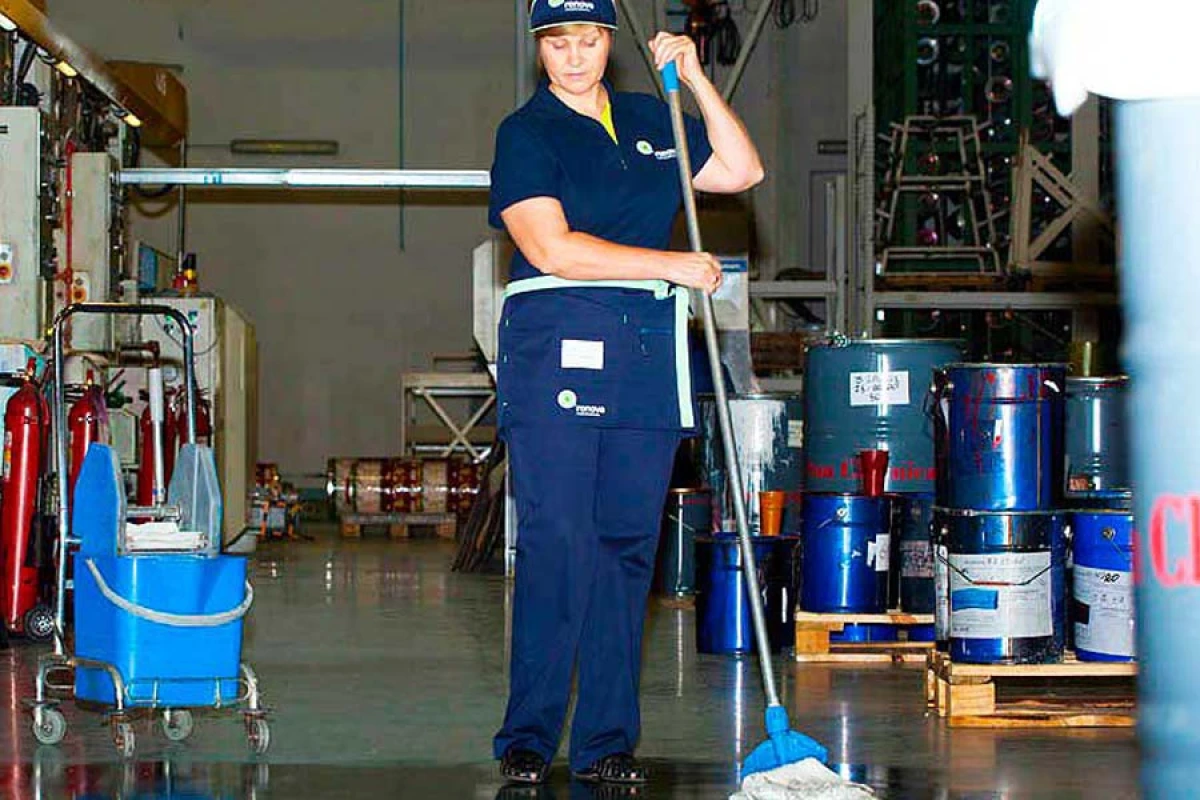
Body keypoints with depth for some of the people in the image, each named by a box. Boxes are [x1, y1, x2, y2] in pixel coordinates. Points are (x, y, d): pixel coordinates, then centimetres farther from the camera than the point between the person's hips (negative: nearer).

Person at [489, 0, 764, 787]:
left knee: (628, 544, 3)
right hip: (556, 345, -5)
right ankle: (529, 737, -4)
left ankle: (607, 739, 7)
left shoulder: (652, 122, 18)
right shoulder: (526, 132, 1)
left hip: (648, 353, 5)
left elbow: (741, 169, 19)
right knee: (556, 540, -10)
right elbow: (553, 250, -10)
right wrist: (674, 266, -9)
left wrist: (697, 80, 11)